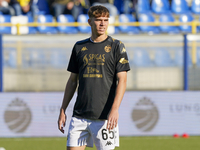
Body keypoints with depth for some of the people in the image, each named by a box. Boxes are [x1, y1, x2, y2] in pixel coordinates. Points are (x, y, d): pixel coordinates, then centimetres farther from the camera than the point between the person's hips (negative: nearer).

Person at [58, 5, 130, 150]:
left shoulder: (116, 46, 0)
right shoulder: (79, 47, 12)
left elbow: (122, 81, -7)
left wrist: (115, 109, -19)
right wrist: (63, 110, 12)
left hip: (105, 116, -4)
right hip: (80, 115, 4)